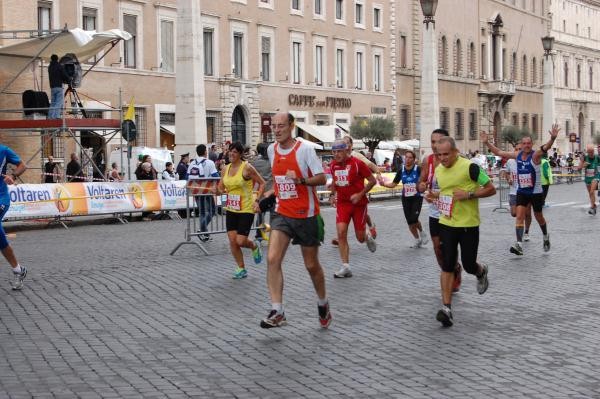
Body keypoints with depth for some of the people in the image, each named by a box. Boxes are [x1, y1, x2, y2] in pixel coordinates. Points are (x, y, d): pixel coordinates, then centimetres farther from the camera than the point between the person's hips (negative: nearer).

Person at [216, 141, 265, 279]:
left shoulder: (247, 167, -12)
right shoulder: (226, 168, 6)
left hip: (246, 210, -6)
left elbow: (262, 183, -6)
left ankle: (254, 246, 27)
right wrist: (219, 190, -11)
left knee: (240, 241, -8)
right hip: (231, 209, 6)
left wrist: (257, 200, -15)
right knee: (232, 241, 0)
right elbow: (220, 187, 13)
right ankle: (241, 269, 14)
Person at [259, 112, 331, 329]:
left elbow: (322, 178, -15)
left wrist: (300, 181, -28)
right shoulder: (272, 149, 5)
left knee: (311, 265, 8)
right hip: (282, 214, 4)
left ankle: (323, 304, 34)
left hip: (306, 215, -4)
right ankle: (277, 312, -14)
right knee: (272, 259, -15)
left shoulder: (304, 149, -12)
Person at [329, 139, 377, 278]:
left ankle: (367, 236, 42)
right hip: (342, 203, 4)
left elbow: (372, 181, -9)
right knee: (341, 233, -14)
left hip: (358, 203, -3)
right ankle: (346, 267, -10)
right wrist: (332, 195, 5)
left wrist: (360, 194, -18)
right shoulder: (334, 165, 2)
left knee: (360, 238, 3)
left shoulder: (357, 163, -13)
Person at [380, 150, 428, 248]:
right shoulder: (401, 171, 2)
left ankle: (422, 232, 15)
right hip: (405, 199, 4)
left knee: (414, 219, -17)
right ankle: (417, 240, 25)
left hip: (417, 198, -4)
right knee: (410, 222, 5)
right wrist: (383, 184, -9)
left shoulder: (418, 169, -8)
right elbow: (393, 184, 7)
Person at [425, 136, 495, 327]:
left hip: (468, 224, -4)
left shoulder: (470, 167, -15)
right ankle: (446, 308, -2)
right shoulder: (438, 170, 5)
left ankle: (481, 272, 41)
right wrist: (434, 195, 4)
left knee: (469, 265, 3)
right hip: (447, 223, 4)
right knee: (447, 266, -3)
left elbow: (491, 189, -10)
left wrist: (468, 194, -21)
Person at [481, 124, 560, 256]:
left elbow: (546, 147, -37)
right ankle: (519, 245, -15)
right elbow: (498, 152, 6)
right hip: (521, 192, 4)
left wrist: (552, 138, -56)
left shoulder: (535, 155, -16)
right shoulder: (517, 155, -1)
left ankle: (546, 237, 40)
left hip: (536, 192, -4)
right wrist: (487, 143, -1)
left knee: (538, 217, 13)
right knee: (519, 216, -10)